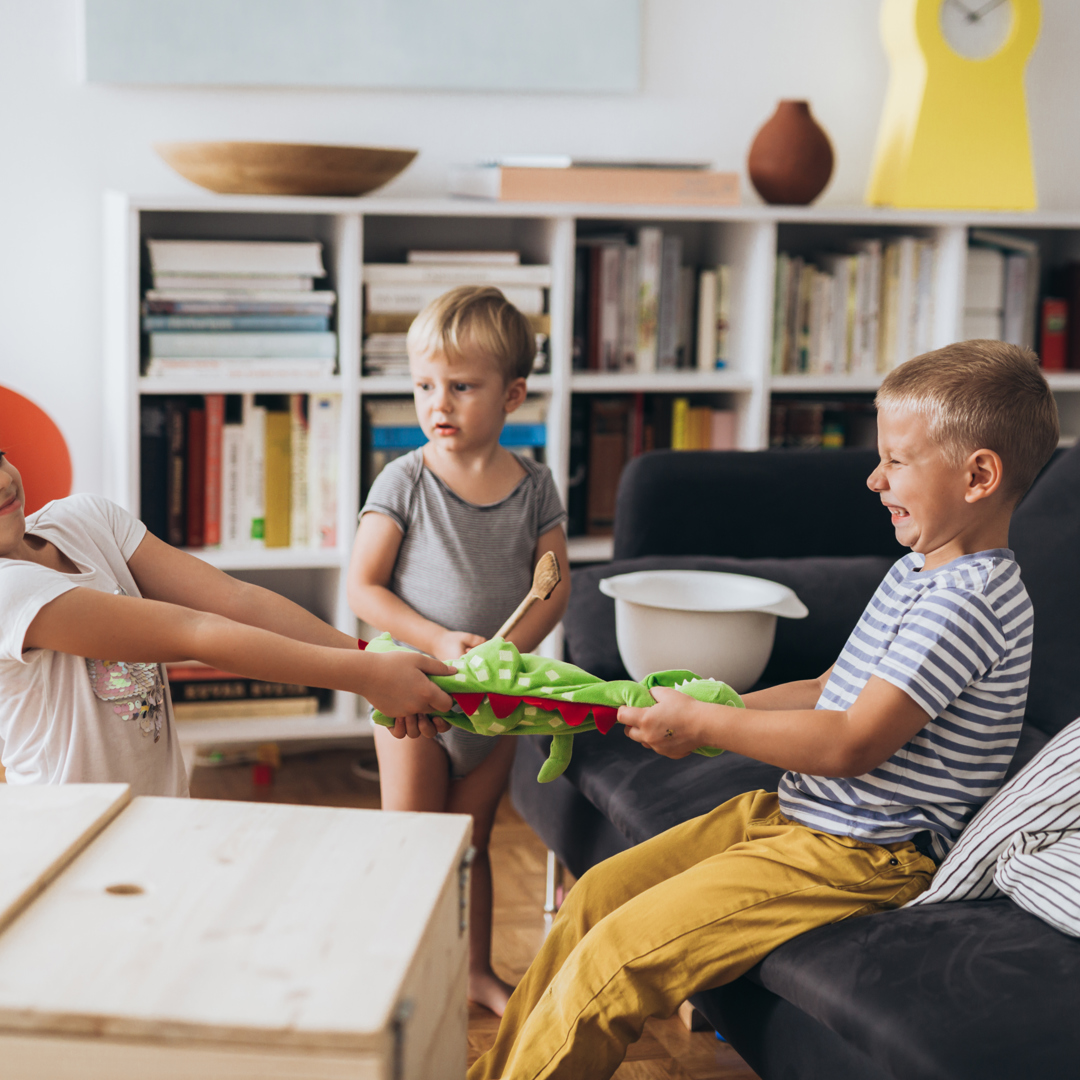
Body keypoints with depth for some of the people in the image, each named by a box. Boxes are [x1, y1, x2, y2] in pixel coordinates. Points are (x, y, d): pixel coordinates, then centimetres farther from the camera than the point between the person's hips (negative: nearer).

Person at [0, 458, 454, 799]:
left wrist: (371, 658, -13)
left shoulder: (82, 518, 3)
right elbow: (191, 633, -22)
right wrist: (366, 675, -21)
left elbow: (233, 599, -5)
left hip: (163, 807, 6)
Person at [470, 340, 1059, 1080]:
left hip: (860, 855, -10)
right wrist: (701, 714, 8)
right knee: (598, 893, 9)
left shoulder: (969, 600, -21)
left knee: (615, 957, -16)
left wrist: (703, 724, -17)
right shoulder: (917, 574, 12)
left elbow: (854, 744, -26)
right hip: (789, 812, 10)